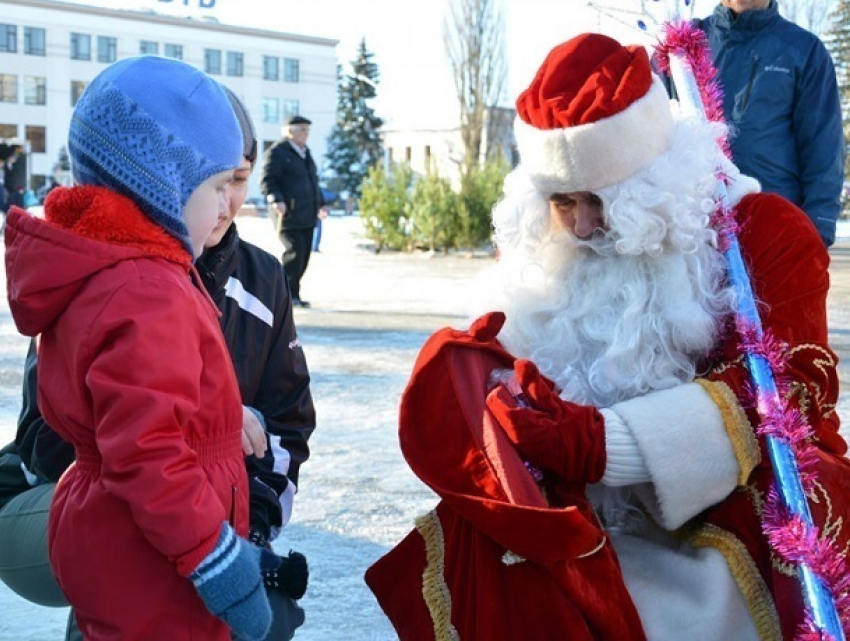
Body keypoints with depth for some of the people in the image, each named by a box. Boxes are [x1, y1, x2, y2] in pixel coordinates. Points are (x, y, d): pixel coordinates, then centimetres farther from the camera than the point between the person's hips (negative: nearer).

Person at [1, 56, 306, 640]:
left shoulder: (88, 273, 7)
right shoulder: (147, 297, -27)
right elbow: (147, 458, -31)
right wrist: (220, 566, -25)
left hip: (105, 549, 10)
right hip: (157, 588, -10)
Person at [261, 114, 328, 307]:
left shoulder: (305, 152, 22)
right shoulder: (277, 152, -5)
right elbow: (267, 180, -11)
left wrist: (320, 203, 25)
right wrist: (276, 199, -25)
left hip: (307, 215, 8)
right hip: (289, 214, -8)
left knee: (304, 255, 6)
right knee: (295, 252, -13)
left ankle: (293, 295, 12)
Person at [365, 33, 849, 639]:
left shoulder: (762, 231, -4)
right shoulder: (536, 247, 7)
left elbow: (784, 387, -16)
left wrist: (605, 442, -28)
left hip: (735, 512, -3)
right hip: (587, 517, 4)